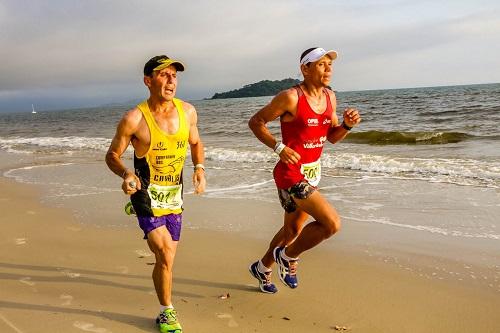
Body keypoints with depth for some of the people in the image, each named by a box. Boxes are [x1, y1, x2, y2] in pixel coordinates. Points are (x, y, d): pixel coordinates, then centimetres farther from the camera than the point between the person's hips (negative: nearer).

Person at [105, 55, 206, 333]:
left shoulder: (188, 111, -3)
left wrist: (200, 168, -4)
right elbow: (112, 155, -3)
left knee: (166, 257, 15)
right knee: (165, 253, -9)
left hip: (174, 195, 4)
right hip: (146, 195, -4)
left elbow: (196, 143, 15)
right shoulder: (134, 119, -15)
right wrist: (126, 174, -24)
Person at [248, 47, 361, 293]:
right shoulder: (291, 98, -18)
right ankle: (288, 257, 8)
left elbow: (332, 137, 13)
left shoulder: (330, 97, 5)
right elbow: (255, 122, -11)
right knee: (332, 223, -17)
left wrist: (347, 125, -7)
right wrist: (279, 147, -22)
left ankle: (262, 268, 45)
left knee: (293, 229, 22)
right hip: (291, 174, -8)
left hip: (312, 173, 9)